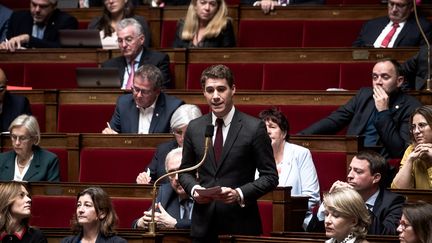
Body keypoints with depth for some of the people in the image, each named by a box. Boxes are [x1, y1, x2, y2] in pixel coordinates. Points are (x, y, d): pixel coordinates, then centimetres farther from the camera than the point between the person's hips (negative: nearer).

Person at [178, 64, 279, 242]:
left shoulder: (254, 128, -5)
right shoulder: (194, 127, 7)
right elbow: (185, 171, 16)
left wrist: (240, 194, -17)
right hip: (203, 223, 3)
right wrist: (194, 189, -4)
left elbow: (270, 176, -4)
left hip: (240, 223, -3)